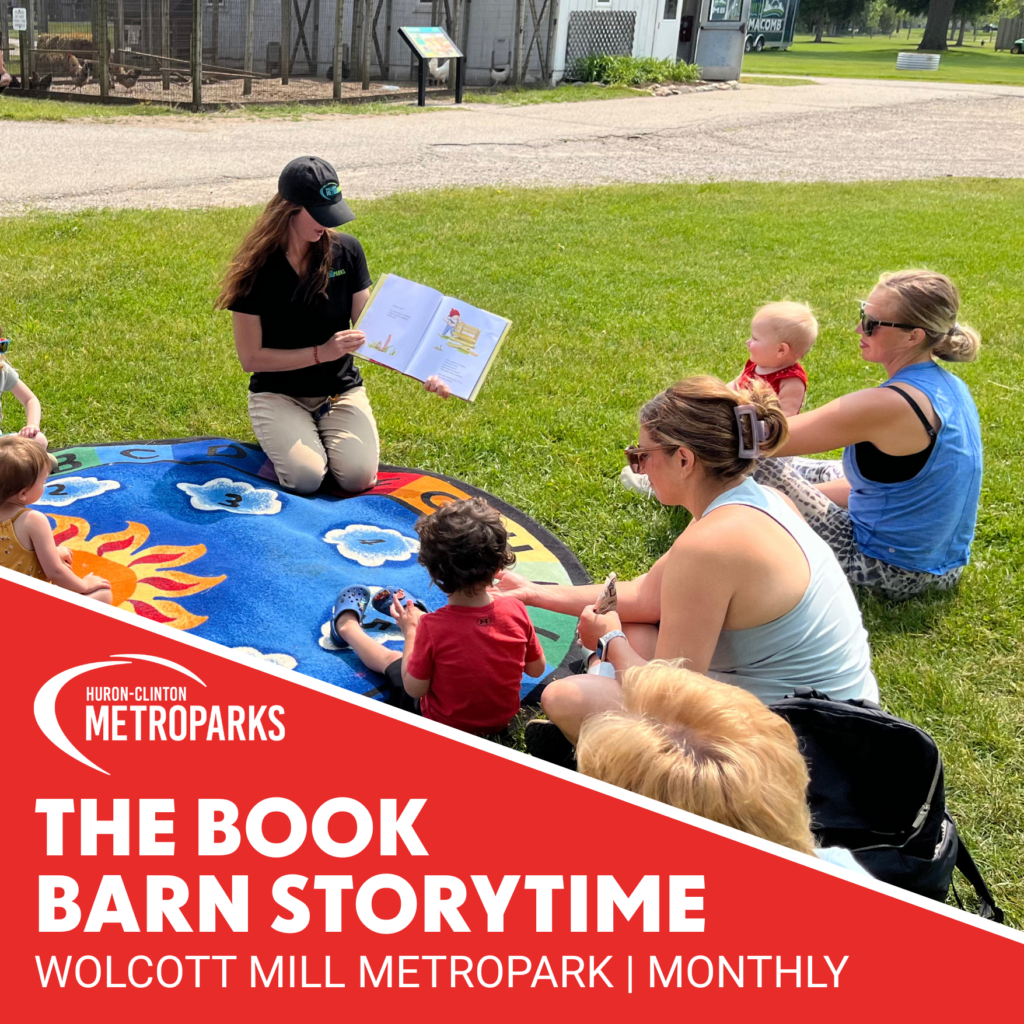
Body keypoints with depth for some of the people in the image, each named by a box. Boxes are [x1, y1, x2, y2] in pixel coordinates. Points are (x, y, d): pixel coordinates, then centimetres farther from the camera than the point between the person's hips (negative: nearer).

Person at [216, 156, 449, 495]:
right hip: (278, 394, -2)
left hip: (341, 391, 2)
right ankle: (282, 438, 8)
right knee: (305, 477, -27)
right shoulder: (257, 268, -12)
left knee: (358, 477, -23)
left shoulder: (346, 252, -5)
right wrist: (321, 353, -21)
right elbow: (250, 358, -11)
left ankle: (326, 434, 11)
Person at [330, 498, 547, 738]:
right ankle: (411, 613, 54)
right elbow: (536, 670, -7)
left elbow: (414, 689, -18)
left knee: (389, 658, 25)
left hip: (443, 725, -3)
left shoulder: (432, 628, -33)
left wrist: (410, 630, -7)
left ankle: (347, 627, 52)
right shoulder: (515, 610, -24)